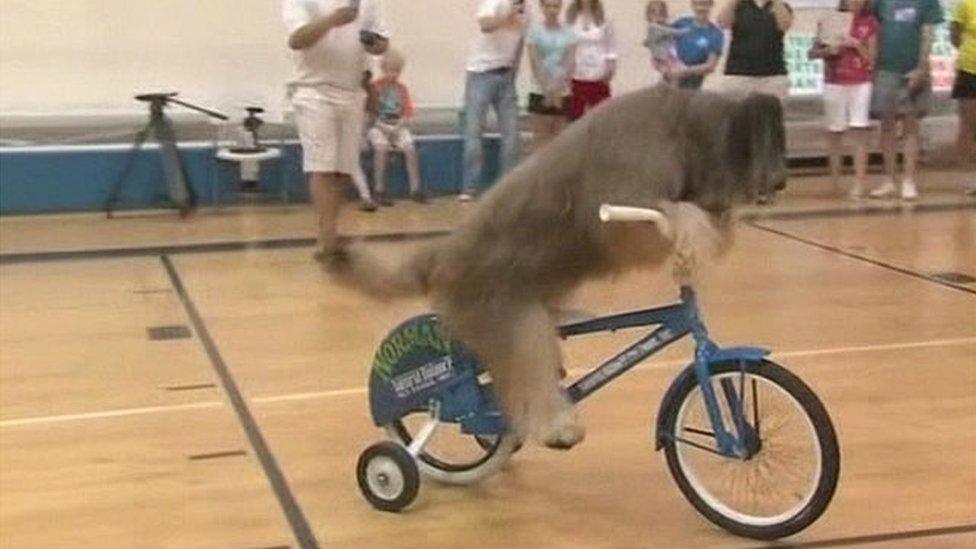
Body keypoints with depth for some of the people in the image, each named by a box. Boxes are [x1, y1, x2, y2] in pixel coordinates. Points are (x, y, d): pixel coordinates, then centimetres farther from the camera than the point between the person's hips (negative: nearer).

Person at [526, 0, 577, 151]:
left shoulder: (568, 33, 5)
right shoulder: (535, 31, 0)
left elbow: (570, 62, -3)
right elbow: (535, 63, -7)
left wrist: (558, 88, -15)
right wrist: (546, 89, -16)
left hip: (563, 93, 2)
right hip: (541, 93, -2)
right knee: (541, 137, -3)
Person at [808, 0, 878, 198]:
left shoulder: (870, 22, 2)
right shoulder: (829, 21, 3)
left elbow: (872, 59, 1)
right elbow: (812, 53, 5)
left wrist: (857, 45, -14)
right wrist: (828, 50, -14)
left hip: (861, 84, -1)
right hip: (834, 84, 1)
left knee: (860, 134, -7)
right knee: (834, 133, 6)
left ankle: (859, 184, -9)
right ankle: (835, 182, 16)